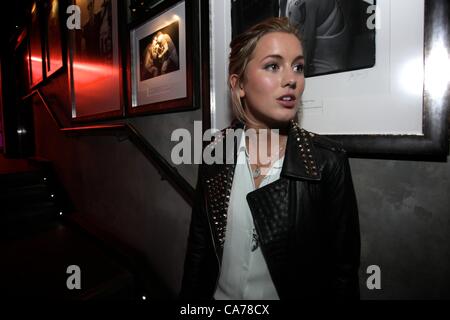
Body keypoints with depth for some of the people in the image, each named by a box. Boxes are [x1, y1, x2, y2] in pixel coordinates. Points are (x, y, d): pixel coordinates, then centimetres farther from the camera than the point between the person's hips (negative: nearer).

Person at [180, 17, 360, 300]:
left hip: (294, 293, -1)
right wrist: (190, 296, 1)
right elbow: (199, 245, -3)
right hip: (220, 293, 3)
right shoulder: (215, 152, -12)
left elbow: (343, 269, -13)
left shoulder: (328, 160, -20)